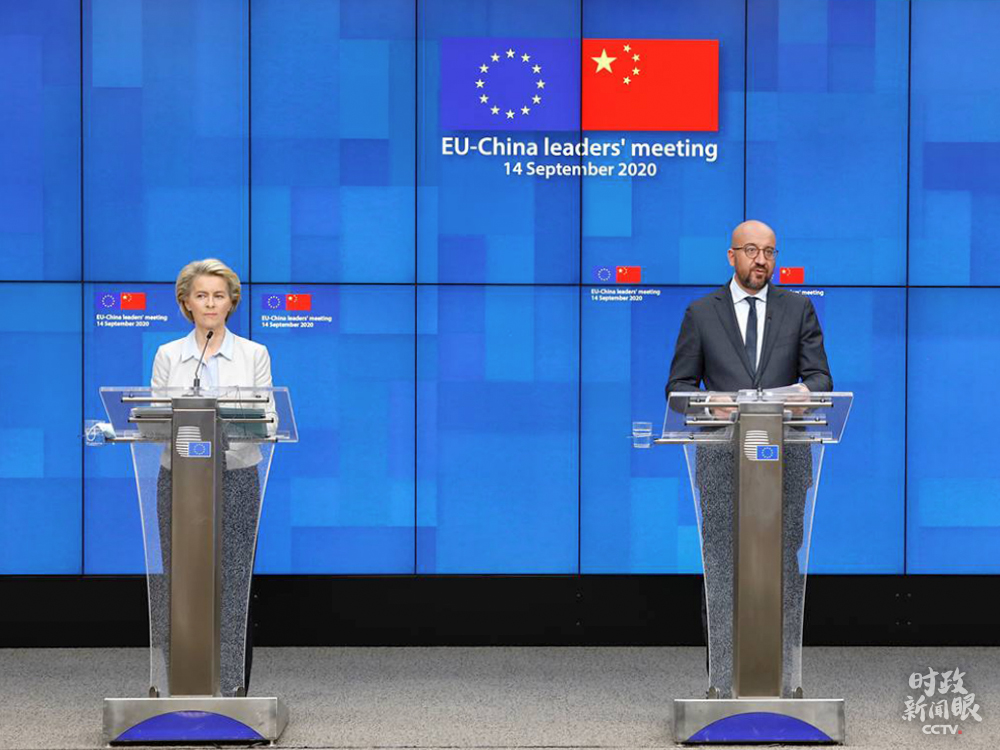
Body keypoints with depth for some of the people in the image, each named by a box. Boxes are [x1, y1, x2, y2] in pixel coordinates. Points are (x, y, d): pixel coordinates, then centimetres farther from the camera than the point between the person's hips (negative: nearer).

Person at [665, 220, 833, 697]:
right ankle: (723, 679, 4)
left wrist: (806, 390, -18)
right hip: (723, 460, -1)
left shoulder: (798, 309, 12)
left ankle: (783, 678, 6)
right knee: (722, 569, -1)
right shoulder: (701, 313, 9)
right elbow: (678, 386, 7)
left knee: (785, 568, 1)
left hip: (785, 459, 1)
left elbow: (821, 377, 6)